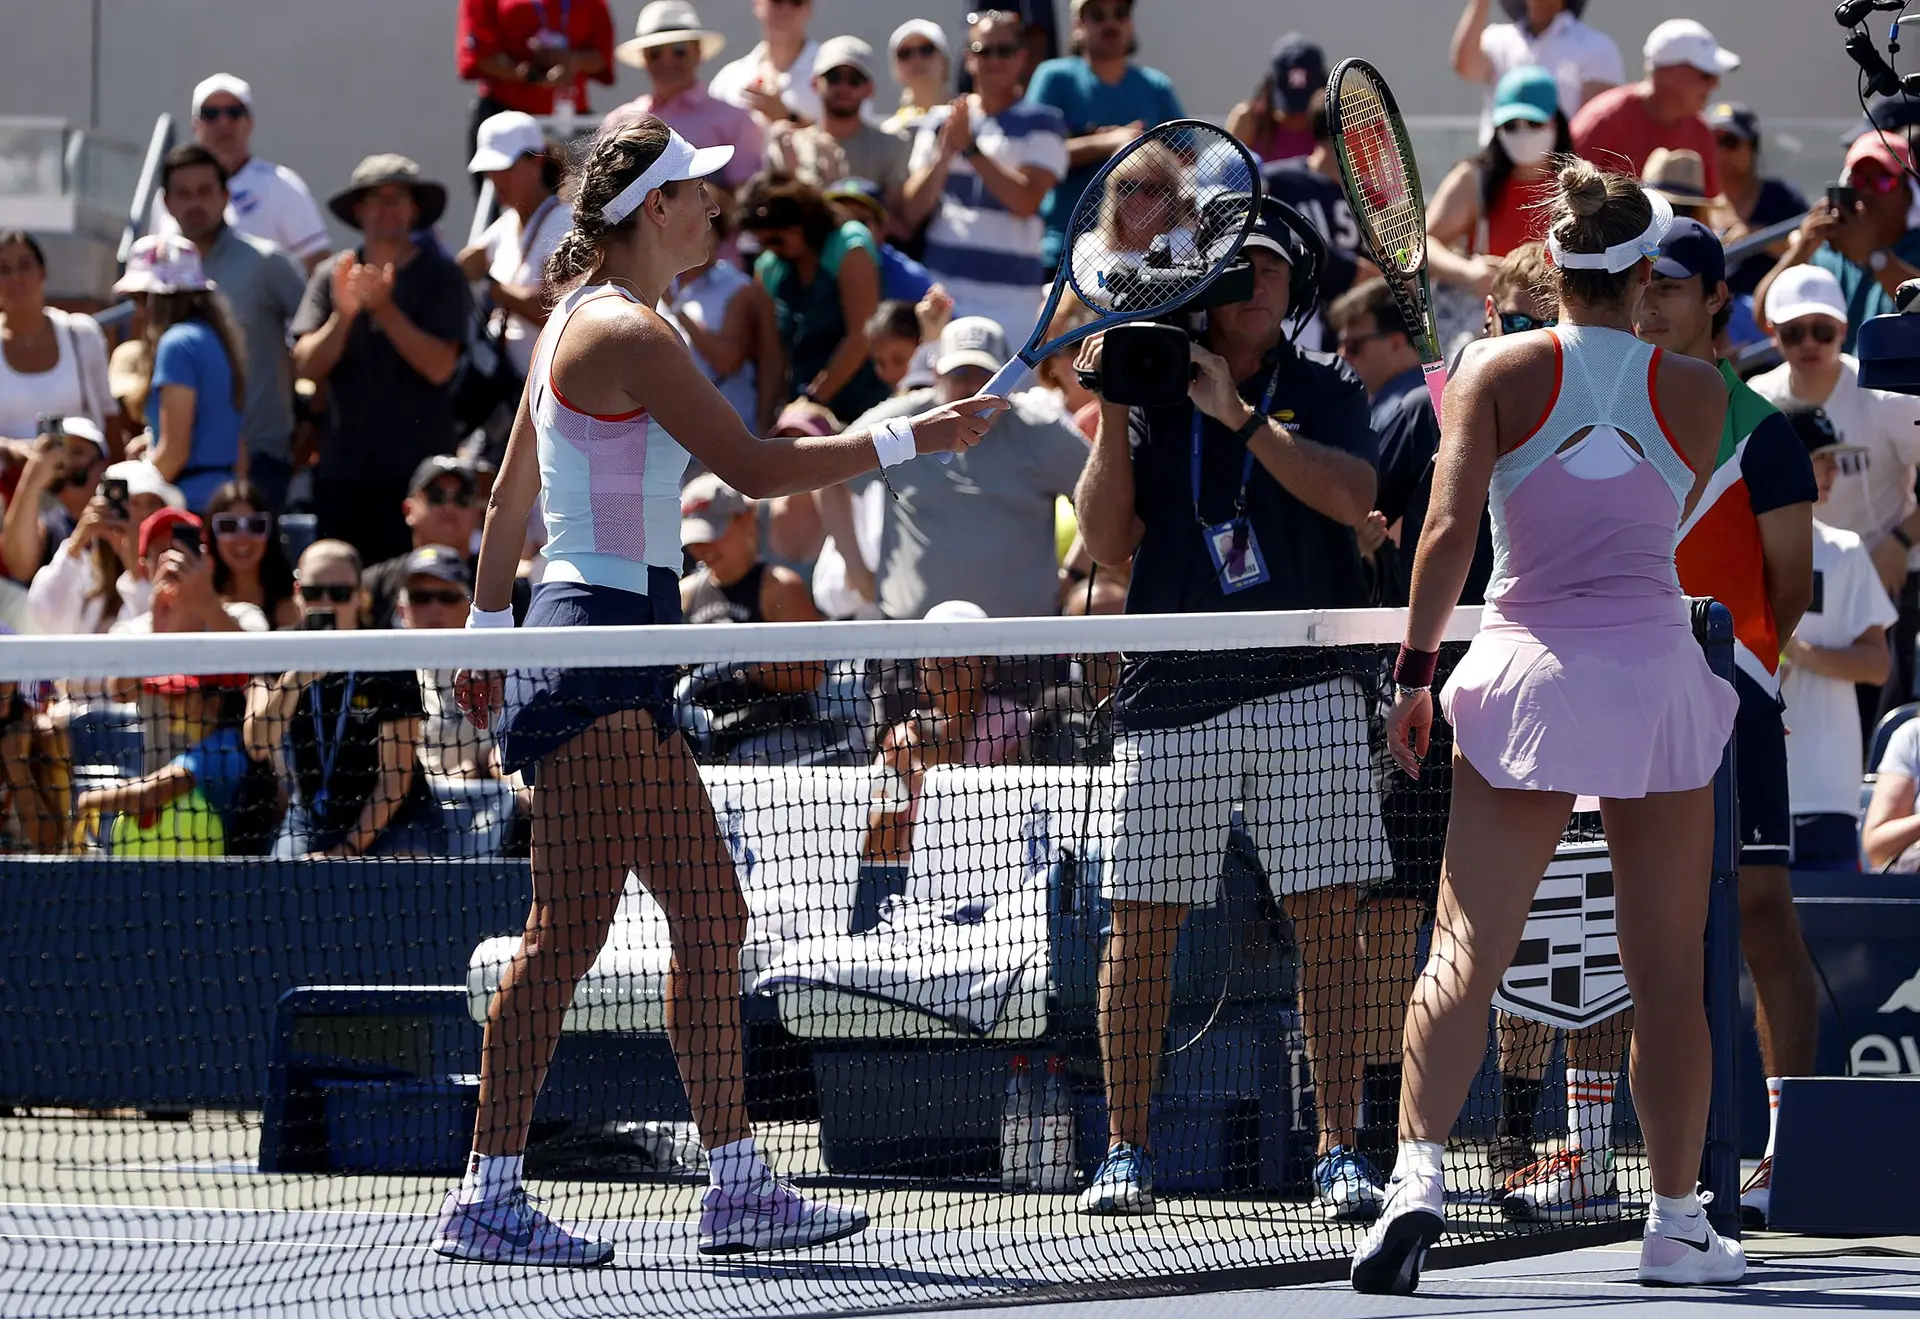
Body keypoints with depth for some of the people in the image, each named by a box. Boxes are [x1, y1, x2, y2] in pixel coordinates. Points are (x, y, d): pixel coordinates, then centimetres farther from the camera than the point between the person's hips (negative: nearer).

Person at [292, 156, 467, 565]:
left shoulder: (440, 276, 3)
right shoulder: (333, 275, 10)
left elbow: (440, 367, -7)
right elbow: (307, 365, 1)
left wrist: (384, 309, -16)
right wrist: (344, 314, -16)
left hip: (417, 469, -3)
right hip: (341, 469, 3)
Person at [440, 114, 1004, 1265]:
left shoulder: (580, 317, 18)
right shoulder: (628, 331, -13)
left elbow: (510, 493, 23)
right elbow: (757, 469, -15)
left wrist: (487, 633, 28)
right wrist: (909, 438, -8)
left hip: (622, 668, 11)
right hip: (599, 644, -11)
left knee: (712, 915, 10)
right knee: (569, 931, -11)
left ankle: (738, 1184, 12)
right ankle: (489, 1195, -11)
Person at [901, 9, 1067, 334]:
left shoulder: (1042, 122, 3)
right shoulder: (939, 121, 12)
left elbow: (1026, 201, -11)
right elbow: (912, 211, 4)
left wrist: (970, 148, -15)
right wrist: (944, 154, -12)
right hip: (940, 285, 3)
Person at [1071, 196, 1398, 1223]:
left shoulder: (1324, 393, 8)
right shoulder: (1152, 388, 9)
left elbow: (1351, 495, -11)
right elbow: (1107, 544, 3)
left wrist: (1238, 413, -15)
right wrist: (1113, 416, -7)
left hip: (1306, 690, -1)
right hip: (1170, 694, 1)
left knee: (1328, 919, -5)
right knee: (1142, 923, 1)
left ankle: (1339, 1150, -2)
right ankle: (1125, 1150, 10)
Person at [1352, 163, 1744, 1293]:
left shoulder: (1499, 371, -1)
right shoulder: (1699, 393, 4)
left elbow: (1450, 531, -9)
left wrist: (1415, 669, -3)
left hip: (1530, 669, -1)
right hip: (1660, 670, 1)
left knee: (1466, 954, -4)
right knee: (1669, 974, 8)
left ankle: (1420, 1173, -22)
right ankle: (1678, 1222, 12)